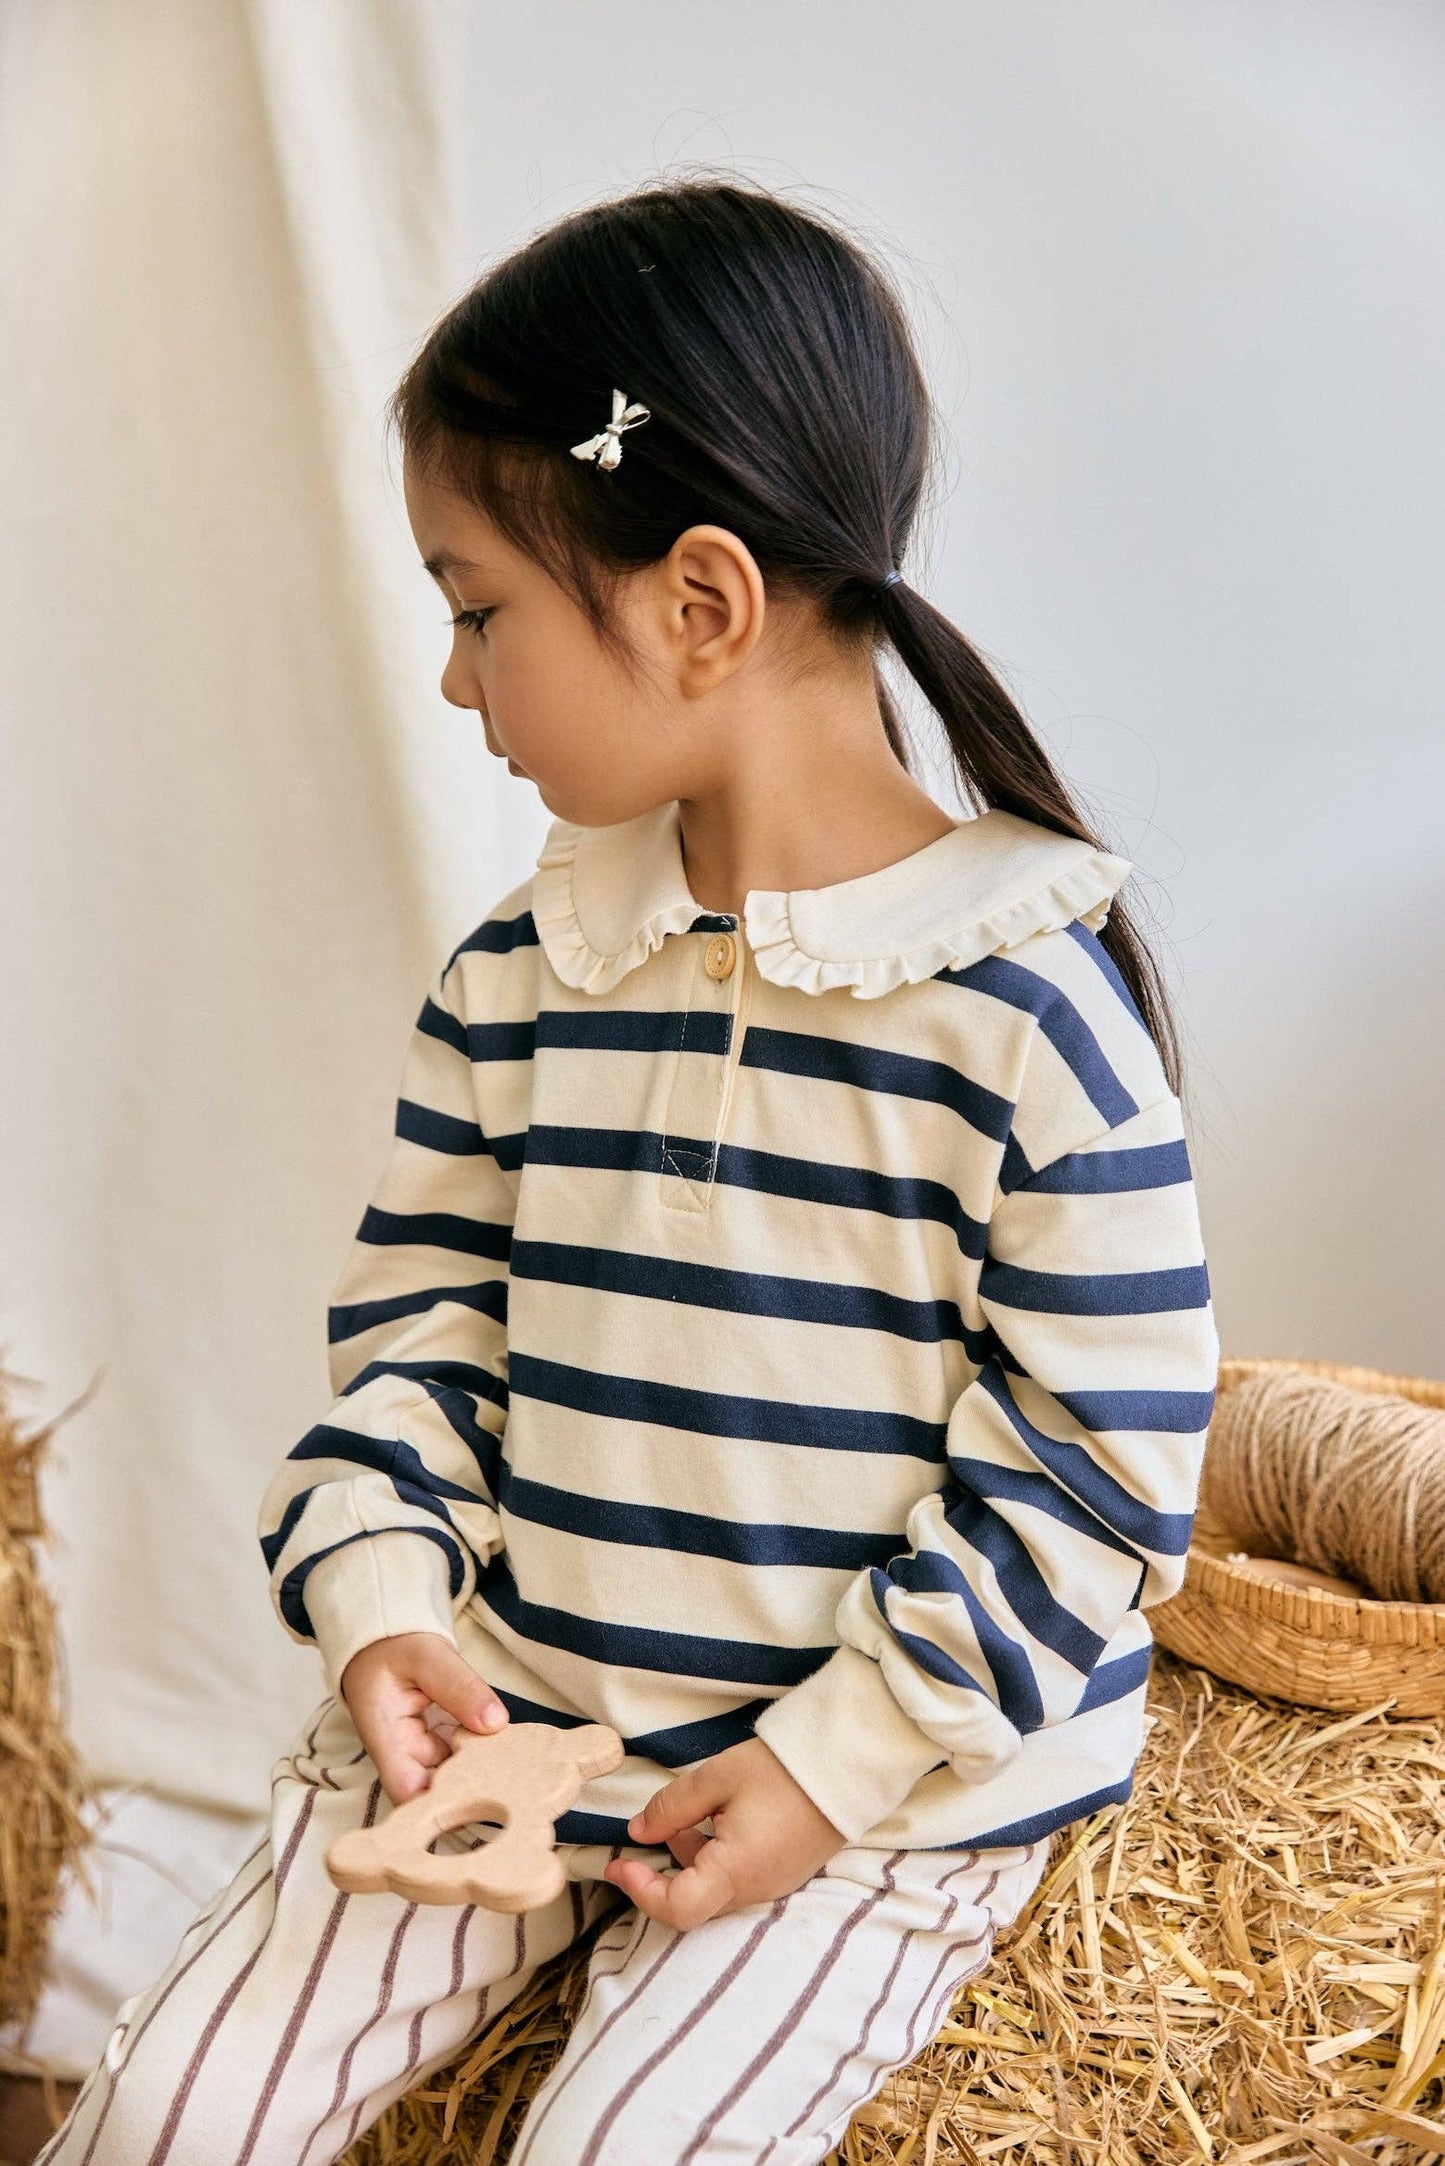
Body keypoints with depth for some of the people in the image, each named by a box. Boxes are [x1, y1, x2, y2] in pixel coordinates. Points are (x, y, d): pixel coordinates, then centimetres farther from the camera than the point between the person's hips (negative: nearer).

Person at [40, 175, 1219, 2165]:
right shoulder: (520, 971, 1)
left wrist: (839, 1763, -14)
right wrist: (380, 1595, -7)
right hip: (497, 1707, 5)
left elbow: (1094, 1476, -12)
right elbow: (420, 1314, 8)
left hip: (885, 1782, -4)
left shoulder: (1027, 1003, -16)